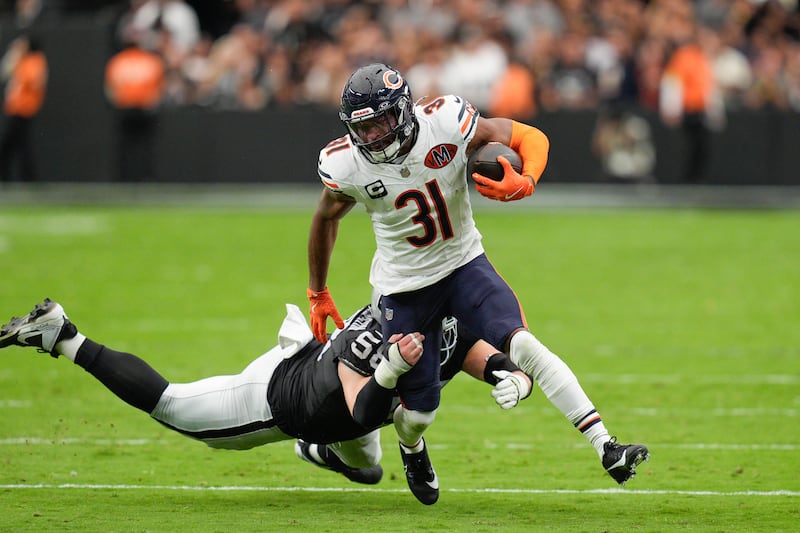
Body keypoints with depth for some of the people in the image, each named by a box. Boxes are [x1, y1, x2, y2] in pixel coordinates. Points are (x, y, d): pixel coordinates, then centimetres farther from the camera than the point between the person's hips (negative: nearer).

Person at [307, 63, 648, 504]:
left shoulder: (446, 124, -23)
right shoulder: (347, 165, -18)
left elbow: (531, 139, -13)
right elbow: (326, 218, 4)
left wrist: (524, 183, -34)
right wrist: (318, 295, 12)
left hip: (464, 265, -1)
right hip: (405, 287, 1)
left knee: (523, 346, -24)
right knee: (420, 411, 4)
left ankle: (606, 448, -26)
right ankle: (411, 448, 44)